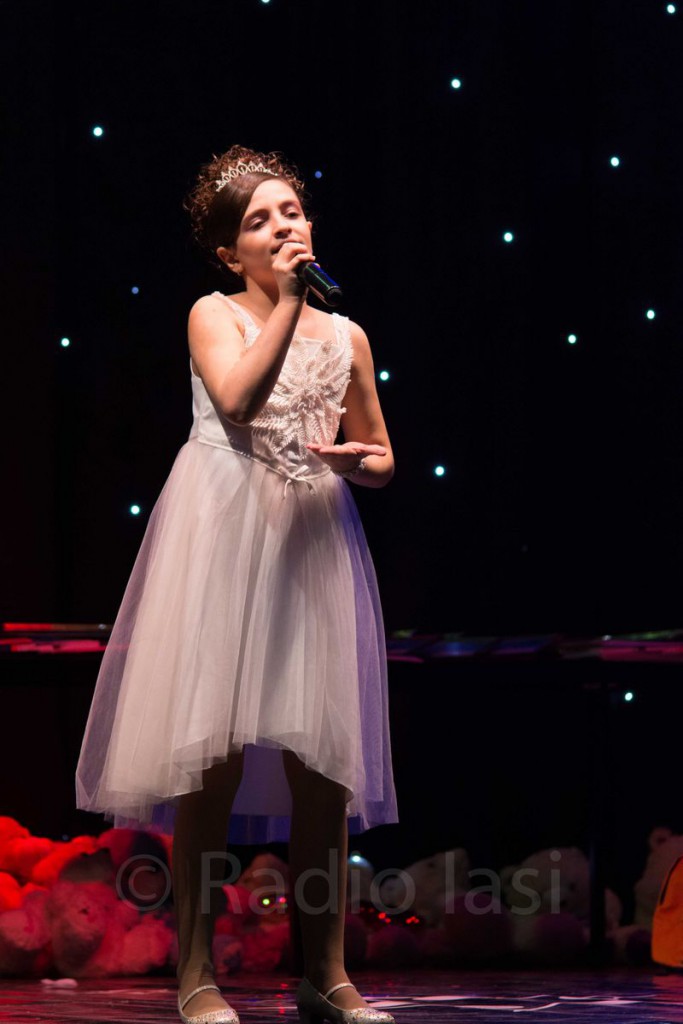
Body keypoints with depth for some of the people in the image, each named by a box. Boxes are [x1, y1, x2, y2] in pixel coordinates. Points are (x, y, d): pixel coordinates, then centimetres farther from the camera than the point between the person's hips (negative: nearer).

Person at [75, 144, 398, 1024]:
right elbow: (238, 399, -18)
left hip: (313, 540, 4)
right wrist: (287, 302, -12)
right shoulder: (214, 315, 3)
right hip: (223, 537, -4)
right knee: (215, 752, -8)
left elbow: (382, 456, 20)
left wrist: (359, 464, -3)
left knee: (322, 756, 0)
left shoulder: (345, 335, 14)